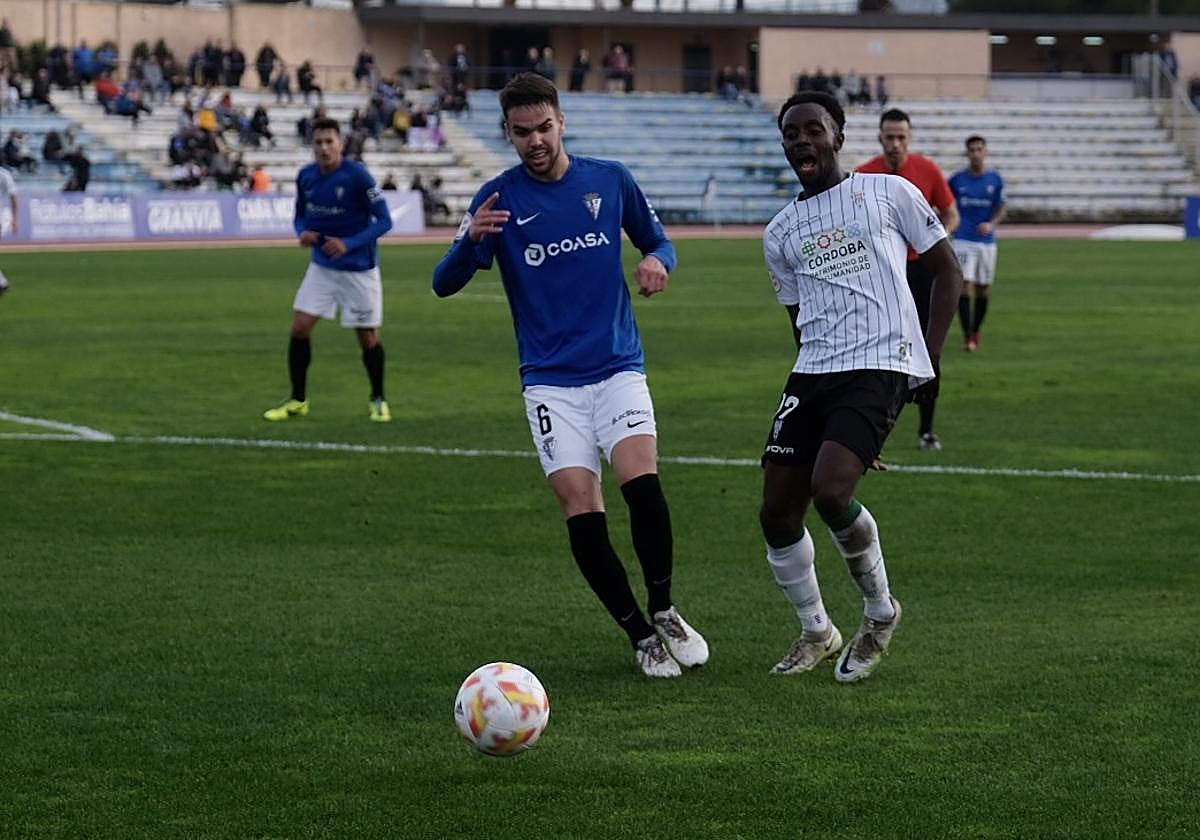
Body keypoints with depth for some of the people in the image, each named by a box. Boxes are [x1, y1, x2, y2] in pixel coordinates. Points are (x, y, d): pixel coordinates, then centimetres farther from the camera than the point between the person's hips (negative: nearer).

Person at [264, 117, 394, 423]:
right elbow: (301, 216, 13)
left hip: (359, 269, -4)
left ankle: (378, 400, 23)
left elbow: (384, 221, -14)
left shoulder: (357, 176, -18)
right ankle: (298, 400, 11)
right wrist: (303, 233, -11)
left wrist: (349, 244, -26)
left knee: (368, 338, 2)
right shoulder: (306, 176, -2)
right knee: (299, 328, -3)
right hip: (322, 266, 4)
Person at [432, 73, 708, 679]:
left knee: (641, 480, -22)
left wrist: (657, 261, -8)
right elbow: (445, 284, -6)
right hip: (550, 379, 0)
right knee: (580, 507, -11)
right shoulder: (499, 198, -2)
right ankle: (641, 636, 4)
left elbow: (657, 241, 17)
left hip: (618, 367, 0)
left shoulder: (610, 180, 3)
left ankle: (664, 612, -1)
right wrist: (472, 239, -27)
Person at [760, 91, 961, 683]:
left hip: (883, 364, -6)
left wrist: (930, 357, -1)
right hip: (813, 373, 6)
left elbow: (946, 271, 8)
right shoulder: (780, 233, 16)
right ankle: (815, 632, 19)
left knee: (829, 490, -24)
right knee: (777, 512, -2)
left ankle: (880, 611, -1)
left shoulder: (889, 193, 4)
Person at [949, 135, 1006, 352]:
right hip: (963, 240, -2)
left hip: (986, 240, 2)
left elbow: (1001, 209, 1)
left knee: (983, 289, 8)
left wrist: (991, 224, -17)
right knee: (965, 286, -13)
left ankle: (976, 332, 27)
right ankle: (967, 336, -14)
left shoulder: (995, 179, 2)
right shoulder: (957, 179, 0)